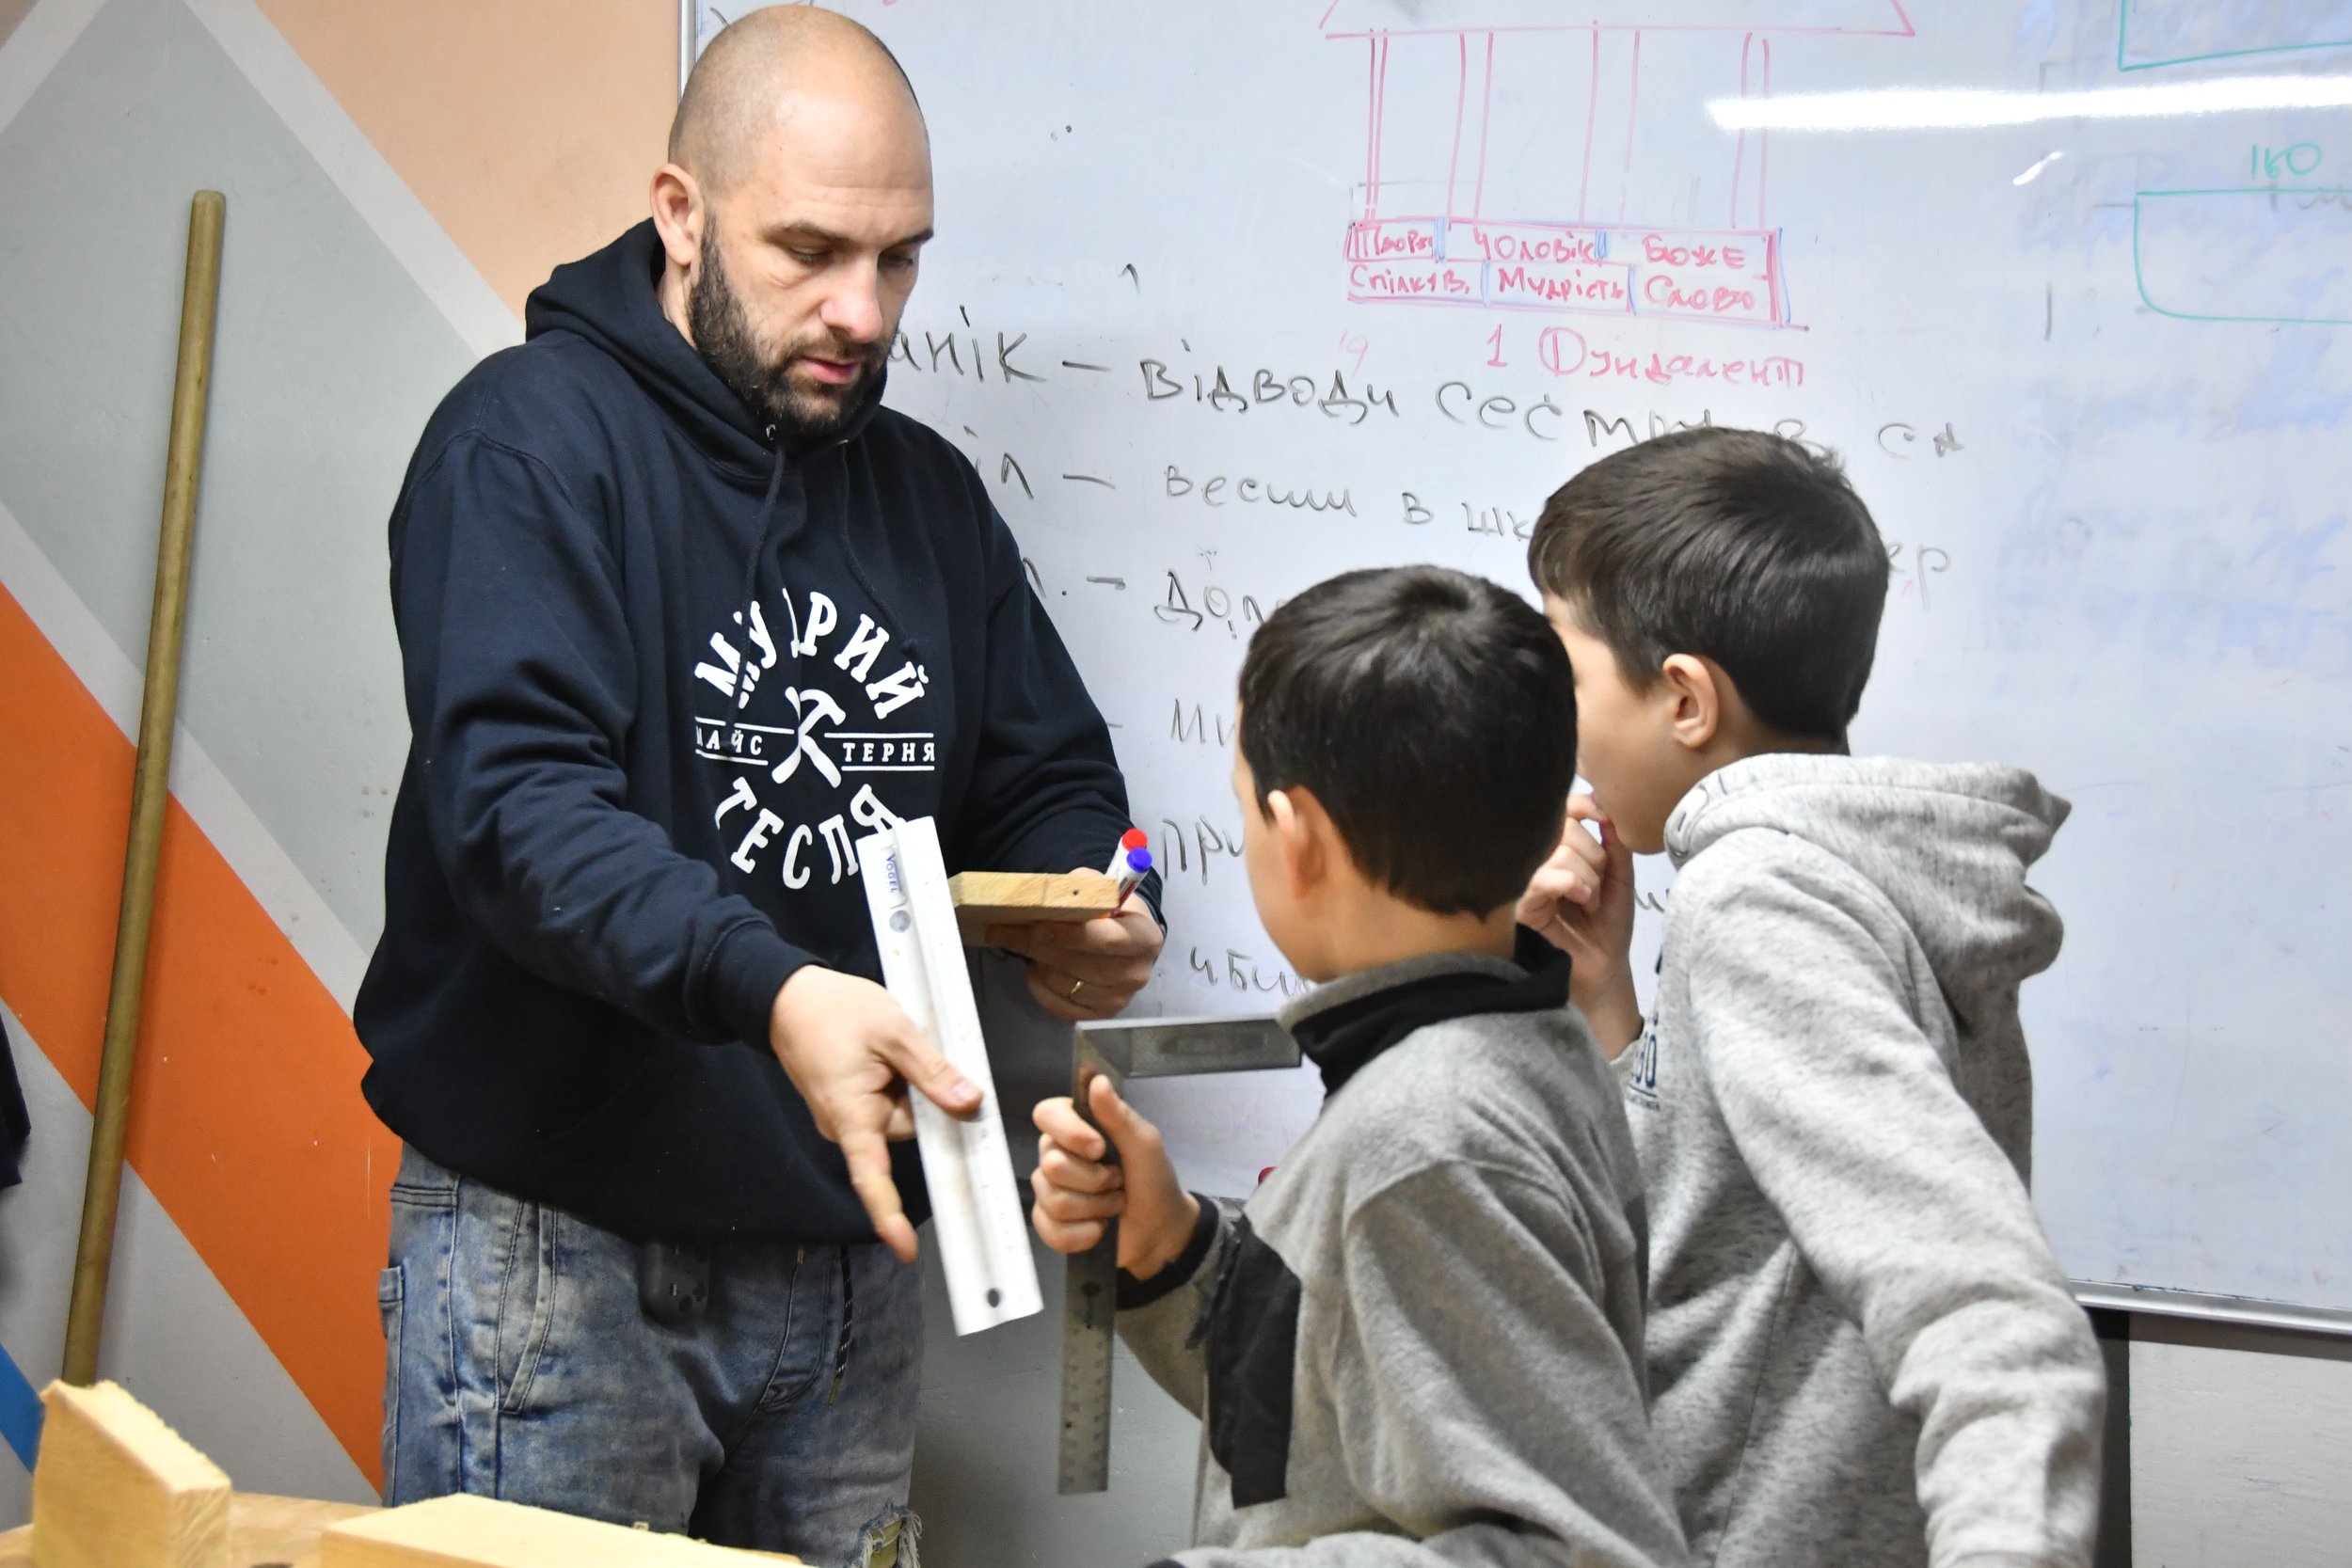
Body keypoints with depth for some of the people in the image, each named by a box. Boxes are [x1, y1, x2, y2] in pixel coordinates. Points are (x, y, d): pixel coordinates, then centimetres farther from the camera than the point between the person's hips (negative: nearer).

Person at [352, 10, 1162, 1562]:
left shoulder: (928, 488, 11)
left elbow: (1050, 782, 14)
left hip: (850, 1251, 6)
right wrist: (770, 991, -39)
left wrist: (1102, 915, -9)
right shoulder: (533, 437, -10)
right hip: (562, 1253, -6)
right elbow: (519, 804, -24)